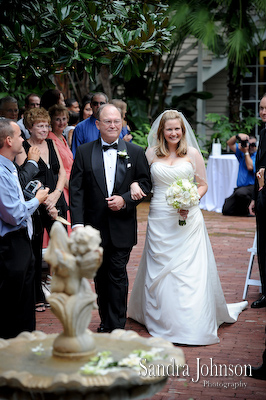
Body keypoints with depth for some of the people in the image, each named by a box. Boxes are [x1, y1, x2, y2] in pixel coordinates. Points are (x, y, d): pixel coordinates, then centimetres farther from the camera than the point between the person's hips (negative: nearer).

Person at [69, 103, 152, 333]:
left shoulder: (136, 153, 3)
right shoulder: (84, 152, 2)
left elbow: (145, 184, 3)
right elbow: (76, 189, -3)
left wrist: (125, 200, -14)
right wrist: (78, 223, -12)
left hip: (122, 227, -1)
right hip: (95, 227, 1)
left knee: (118, 275, -2)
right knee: (101, 277, 12)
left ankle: (116, 327, 5)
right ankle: (105, 322, 24)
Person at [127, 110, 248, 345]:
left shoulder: (193, 153, 2)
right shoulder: (152, 153, 6)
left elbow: (203, 185, 5)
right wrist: (134, 185, -11)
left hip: (188, 220, -1)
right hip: (160, 218, 2)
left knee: (190, 270, -4)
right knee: (160, 270, 6)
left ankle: (194, 324, 3)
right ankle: (163, 319, 20)